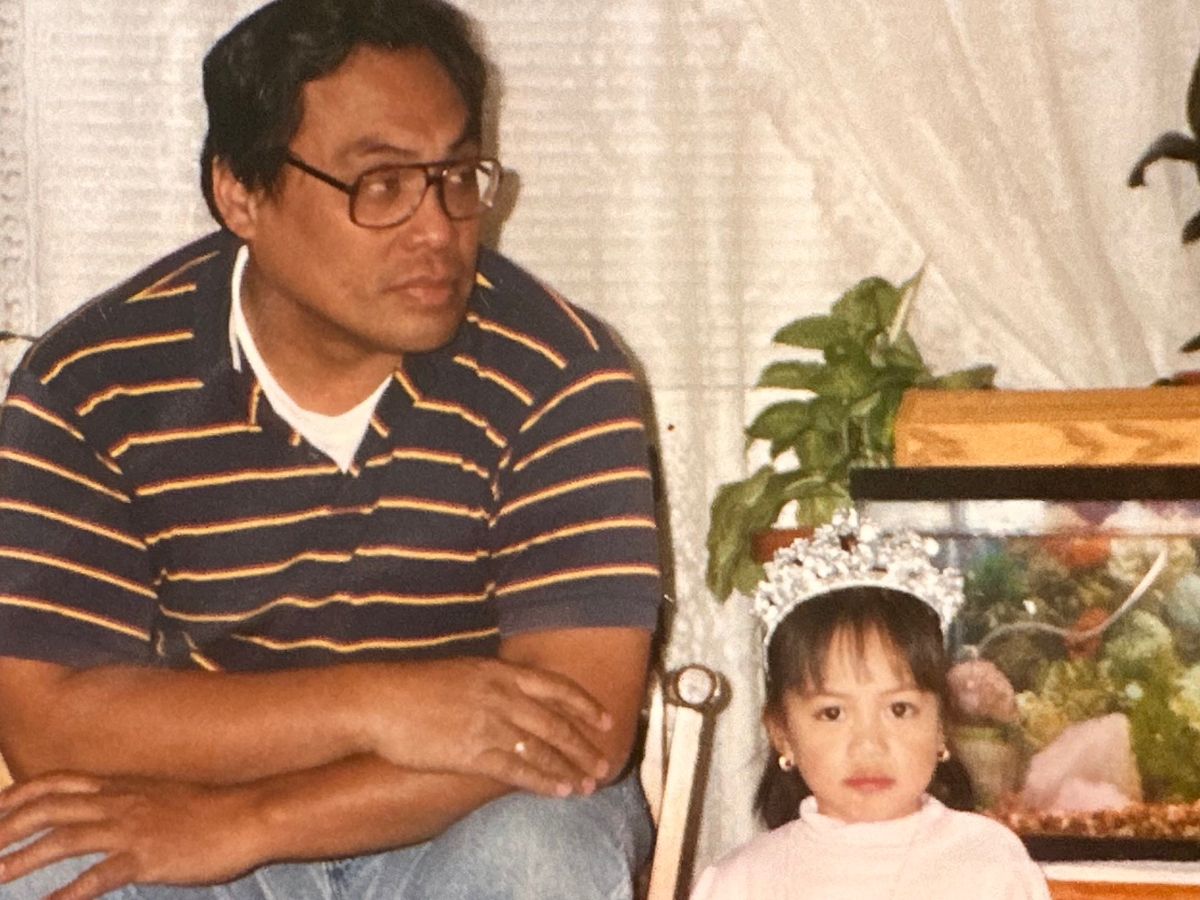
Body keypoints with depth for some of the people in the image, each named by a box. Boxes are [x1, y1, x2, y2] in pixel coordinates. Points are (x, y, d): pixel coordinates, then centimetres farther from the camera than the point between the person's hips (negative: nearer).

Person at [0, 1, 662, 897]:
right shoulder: (91, 386, -12)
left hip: (461, 821, 0)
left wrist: (243, 823, -28)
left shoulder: (555, 375, -15)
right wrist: (374, 707, -29)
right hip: (185, 810, 0)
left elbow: (586, 718, -22)